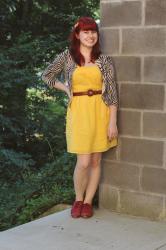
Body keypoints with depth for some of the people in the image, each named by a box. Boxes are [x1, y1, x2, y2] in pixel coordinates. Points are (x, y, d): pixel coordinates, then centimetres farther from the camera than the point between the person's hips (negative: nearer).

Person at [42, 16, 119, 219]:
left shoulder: (104, 60, 2)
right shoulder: (66, 57, 1)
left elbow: (112, 92, 0)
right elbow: (47, 76, 16)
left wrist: (113, 122, -6)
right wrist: (66, 89, 6)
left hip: (100, 111, 1)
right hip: (78, 111, -1)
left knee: (96, 160, 7)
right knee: (83, 162, -5)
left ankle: (88, 202, 23)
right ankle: (78, 199, 19)